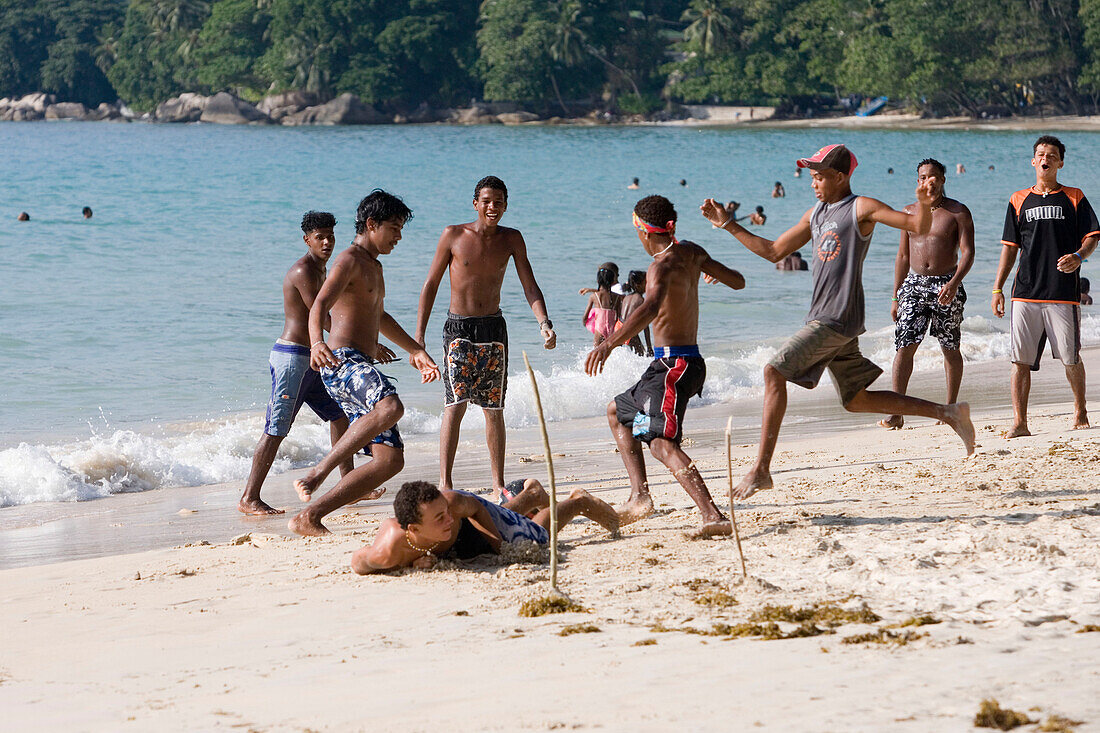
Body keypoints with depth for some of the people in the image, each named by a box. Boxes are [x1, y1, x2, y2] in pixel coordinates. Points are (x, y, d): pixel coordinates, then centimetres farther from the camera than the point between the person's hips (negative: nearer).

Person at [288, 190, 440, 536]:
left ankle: (310, 516, -5)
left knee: (391, 459, -2)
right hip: (342, 362, -10)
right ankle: (315, 476, -40)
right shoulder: (349, 261, -4)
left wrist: (416, 350, 49)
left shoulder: (375, 266, 27)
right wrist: (317, 343, -41)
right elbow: (319, 306, -21)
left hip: (362, 369, 10)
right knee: (391, 407, -39)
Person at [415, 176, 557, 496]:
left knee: (494, 409, 7)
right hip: (459, 329, -3)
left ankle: (498, 483, 13)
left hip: (494, 328, 3)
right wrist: (418, 335, -3)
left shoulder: (511, 239, 4)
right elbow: (430, 285, 1)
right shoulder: (454, 236, -4)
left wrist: (544, 323, -16)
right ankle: (444, 483, -15)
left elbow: (530, 286, 2)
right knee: (455, 405, -14)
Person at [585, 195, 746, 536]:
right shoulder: (691, 253, 10)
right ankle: (639, 494, 15)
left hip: (673, 364, -10)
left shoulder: (662, 265, -15)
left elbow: (651, 306, -35)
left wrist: (609, 344, -42)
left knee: (661, 442, -23)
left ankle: (714, 516, -36)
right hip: (690, 361, 10)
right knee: (617, 412, 25)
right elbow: (737, 281, 22)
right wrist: (708, 267, 45)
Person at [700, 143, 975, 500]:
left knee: (774, 372, -18)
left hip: (839, 319, -9)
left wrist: (924, 203, -31)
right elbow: (773, 251, 25)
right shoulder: (815, 214, 19)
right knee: (857, 401, 14)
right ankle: (950, 414, 21)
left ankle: (761, 469, -20)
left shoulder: (861, 209, -4)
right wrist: (728, 225, 21)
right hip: (822, 319, 9)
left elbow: (919, 227, -9)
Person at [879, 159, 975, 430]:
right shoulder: (909, 212, 12)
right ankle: (896, 412, -10)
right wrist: (895, 296, 13)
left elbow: (967, 252, -9)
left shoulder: (958, 212, 0)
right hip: (914, 283, 3)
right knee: (905, 345, -8)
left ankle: (951, 408, 16)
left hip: (946, 284, -2)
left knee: (951, 349, 4)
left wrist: (954, 283, -26)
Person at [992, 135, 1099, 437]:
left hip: (1064, 291, -2)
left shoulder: (1074, 198, 9)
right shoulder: (1019, 200, 14)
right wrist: (998, 288, 9)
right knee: (1021, 360, -5)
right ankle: (1019, 422, -4)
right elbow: (1010, 246, 15)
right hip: (1025, 292, 2)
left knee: (1071, 359, 2)